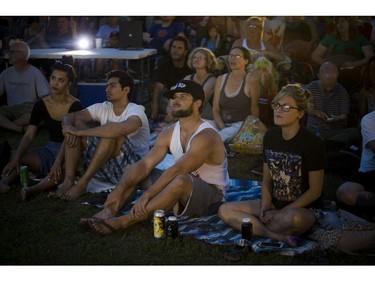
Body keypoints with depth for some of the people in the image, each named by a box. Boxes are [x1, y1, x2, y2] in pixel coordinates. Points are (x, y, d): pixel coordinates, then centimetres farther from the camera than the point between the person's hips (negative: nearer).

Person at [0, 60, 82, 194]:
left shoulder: (75, 105, -14)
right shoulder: (41, 105, -2)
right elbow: (29, 135, -8)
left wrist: (58, 162, -37)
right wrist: (15, 159, -23)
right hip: (49, 150, 3)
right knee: (13, 155, -19)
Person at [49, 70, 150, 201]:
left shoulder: (136, 110, -12)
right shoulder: (102, 108, 8)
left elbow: (121, 129, -35)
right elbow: (70, 117, 1)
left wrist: (81, 132, -31)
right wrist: (68, 127, -25)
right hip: (104, 168, 6)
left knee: (111, 131, -31)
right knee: (75, 124, -6)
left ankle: (82, 183, -26)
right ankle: (68, 180, -20)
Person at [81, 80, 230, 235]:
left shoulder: (205, 136, -22)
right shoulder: (169, 133, 2)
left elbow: (176, 170, -33)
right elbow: (145, 164, -7)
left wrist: (147, 195, -39)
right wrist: (120, 190, -19)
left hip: (211, 195, -8)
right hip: (183, 191, 8)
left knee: (181, 180, -40)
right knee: (131, 170, 1)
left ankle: (124, 221, -37)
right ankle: (108, 212, -24)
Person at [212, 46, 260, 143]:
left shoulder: (251, 80, -4)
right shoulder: (221, 79, 10)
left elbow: (254, 110, -2)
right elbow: (215, 109, 7)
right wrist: (223, 127, -9)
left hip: (241, 125, -4)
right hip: (222, 124, 4)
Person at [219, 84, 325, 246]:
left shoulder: (312, 143, -14)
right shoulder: (270, 136, 3)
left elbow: (315, 191, -13)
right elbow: (267, 180, 8)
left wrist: (282, 212, -16)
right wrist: (265, 206, -9)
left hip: (305, 209, -6)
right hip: (275, 203, 7)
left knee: (294, 218, -42)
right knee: (225, 210, -9)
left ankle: (255, 227, -12)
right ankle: (278, 236, -21)